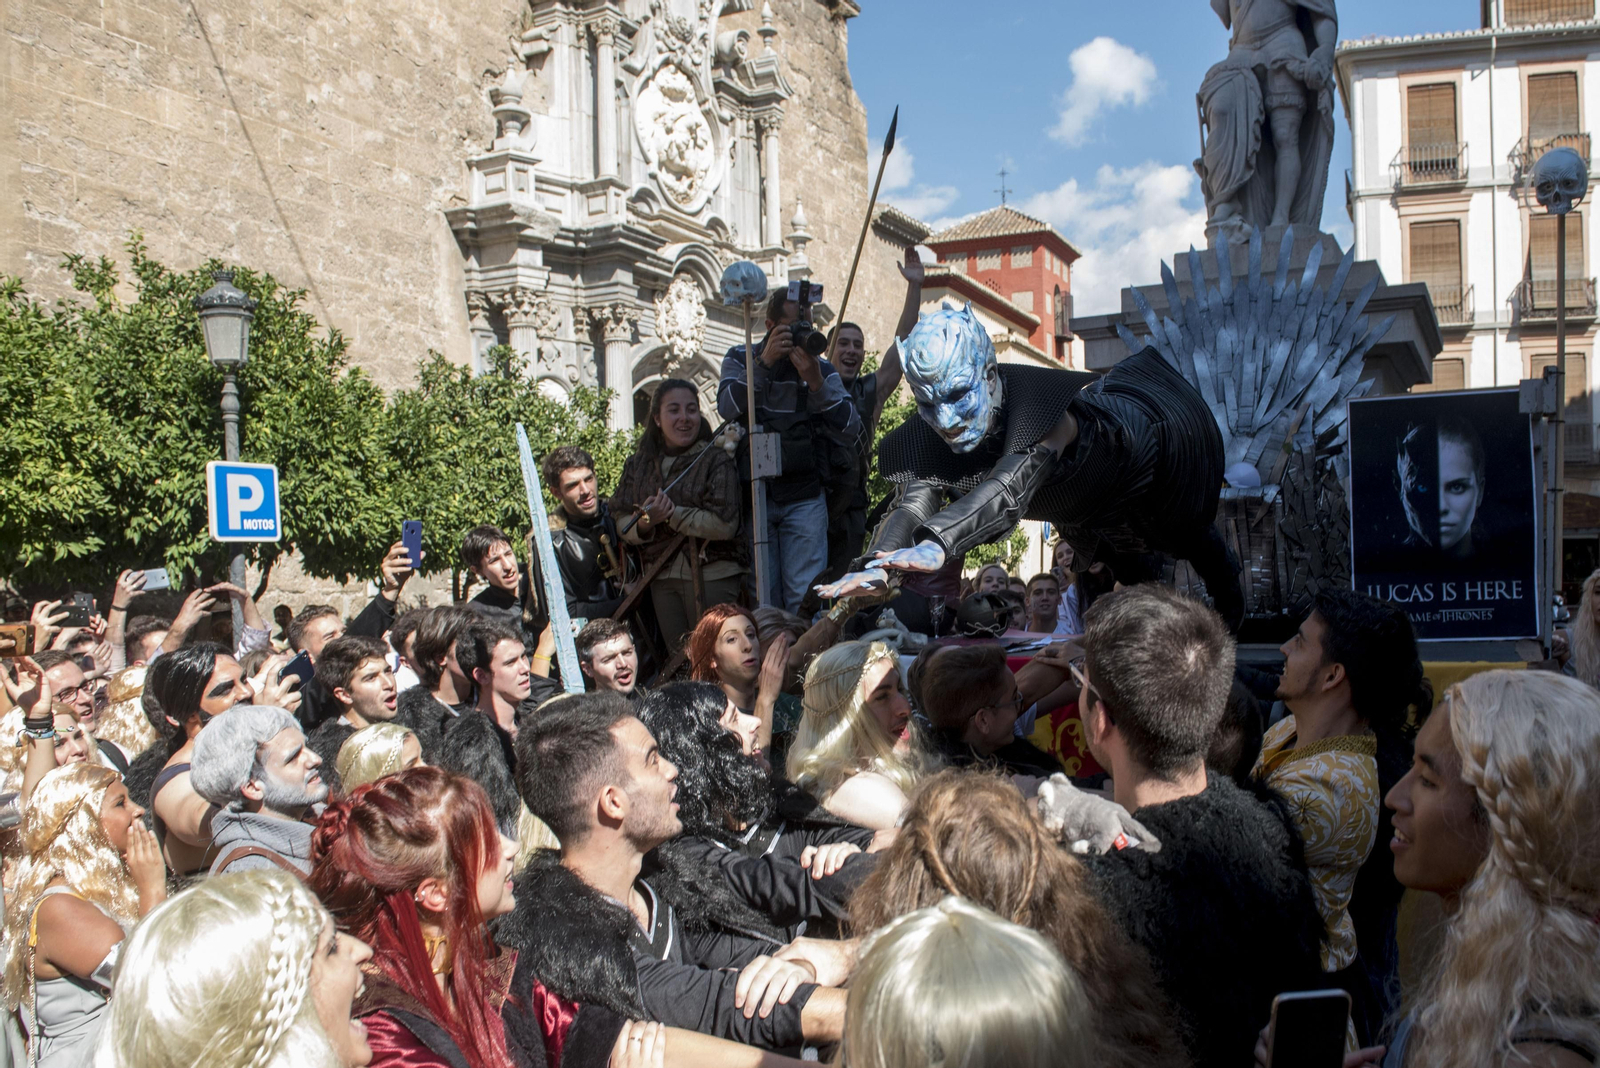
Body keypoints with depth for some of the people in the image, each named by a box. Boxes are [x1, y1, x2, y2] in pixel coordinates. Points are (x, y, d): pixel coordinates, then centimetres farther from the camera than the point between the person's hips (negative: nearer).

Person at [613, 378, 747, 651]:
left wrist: (671, 514, -16)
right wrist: (644, 523, -17)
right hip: (661, 579, 5)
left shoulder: (716, 460, -6)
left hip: (711, 575, -4)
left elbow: (725, 524, -16)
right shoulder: (638, 464, 9)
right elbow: (620, 522, 4)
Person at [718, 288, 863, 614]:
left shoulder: (821, 368, 5)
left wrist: (815, 381, -18)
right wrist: (765, 361, -23)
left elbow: (850, 431, -7)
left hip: (804, 498, 0)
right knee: (760, 599, -1)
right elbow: (728, 408, -14)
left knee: (805, 596, -6)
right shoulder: (741, 359, 6)